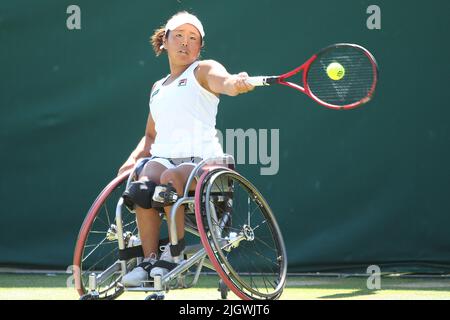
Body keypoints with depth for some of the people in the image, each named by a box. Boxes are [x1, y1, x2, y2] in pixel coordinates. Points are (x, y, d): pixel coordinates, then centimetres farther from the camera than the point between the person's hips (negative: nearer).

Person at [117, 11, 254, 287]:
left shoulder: (204, 70, 9)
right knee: (143, 187, -31)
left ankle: (175, 254, -25)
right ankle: (149, 261, -28)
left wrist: (239, 82, -41)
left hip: (201, 159, -4)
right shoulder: (158, 88, 27)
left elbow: (225, 82, -15)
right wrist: (133, 159, 11)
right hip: (161, 158, 4)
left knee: (171, 178, -37)